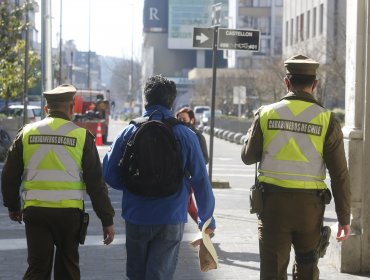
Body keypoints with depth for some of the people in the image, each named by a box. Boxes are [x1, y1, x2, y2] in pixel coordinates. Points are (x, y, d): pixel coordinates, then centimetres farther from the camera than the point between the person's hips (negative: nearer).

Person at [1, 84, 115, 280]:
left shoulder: (27, 133, 3)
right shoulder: (81, 136, -3)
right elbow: (95, 183, -4)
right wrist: (107, 220, 2)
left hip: (34, 211, 1)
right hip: (69, 212, -1)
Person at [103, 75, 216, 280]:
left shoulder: (128, 133, -1)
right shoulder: (185, 135, -3)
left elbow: (110, 176, 1)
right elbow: (201, 180, -2)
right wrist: (207, 219, 9)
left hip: (136, 218, 2)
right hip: (171, 220, -1)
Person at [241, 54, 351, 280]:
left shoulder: (267, 114, -2)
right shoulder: (327, 120, -5)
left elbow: (248, 156, 7)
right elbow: (340, 174, -5)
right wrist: (344, 217, 0)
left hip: (273, 202, 0)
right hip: (310, 204, 0)